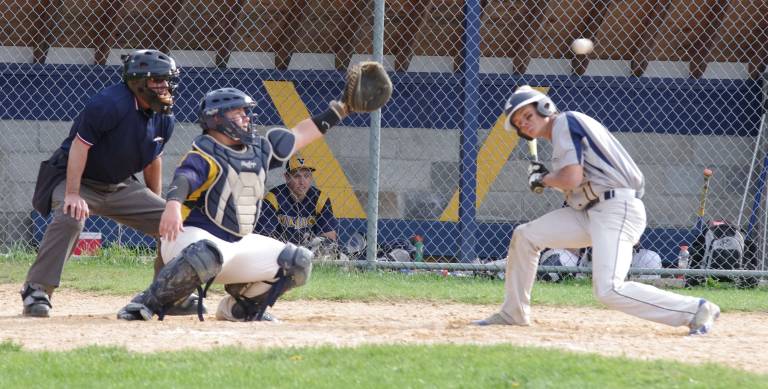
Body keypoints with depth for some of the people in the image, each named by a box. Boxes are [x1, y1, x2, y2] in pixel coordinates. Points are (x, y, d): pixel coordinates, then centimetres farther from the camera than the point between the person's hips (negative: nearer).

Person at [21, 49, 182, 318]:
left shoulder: (164, 119, -2)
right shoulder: (110, 104, -26)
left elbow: (152, 160, 13)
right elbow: (80, 145, -27)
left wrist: (156, 205, 17)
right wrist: (73, 194, -32)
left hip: (121, 187, 7)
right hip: (79, 180, -7)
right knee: (70, 218, -37)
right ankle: (36, 291, -33)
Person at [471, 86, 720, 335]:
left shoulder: (565, 122, -6)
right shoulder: (560, 134, 23)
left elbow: (572, 179, -17)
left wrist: (543, 180, 2)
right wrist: (549, 178, 13)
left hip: (617, 210, -10)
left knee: (608, 291, -24)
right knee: (524, 236, 11)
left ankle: (696, 310, -20)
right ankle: (513, 313, 22)